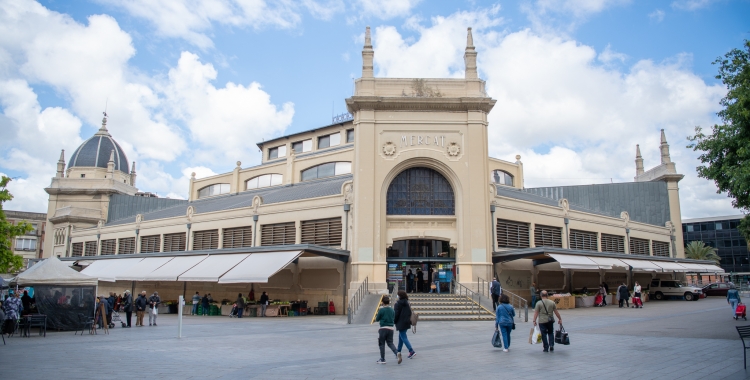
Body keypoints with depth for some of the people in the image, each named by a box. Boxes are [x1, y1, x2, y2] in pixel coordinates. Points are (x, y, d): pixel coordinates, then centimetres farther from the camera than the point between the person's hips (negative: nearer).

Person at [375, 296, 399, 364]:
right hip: (391, 328, 5)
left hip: (383, 328, -5)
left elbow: (377, 319, 0)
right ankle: (397, 353, -14)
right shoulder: (392, 310, 6)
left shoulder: (381, 310, -10)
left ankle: (382, 359, 11)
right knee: (390, 343, 11)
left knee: (382, 344, 7)